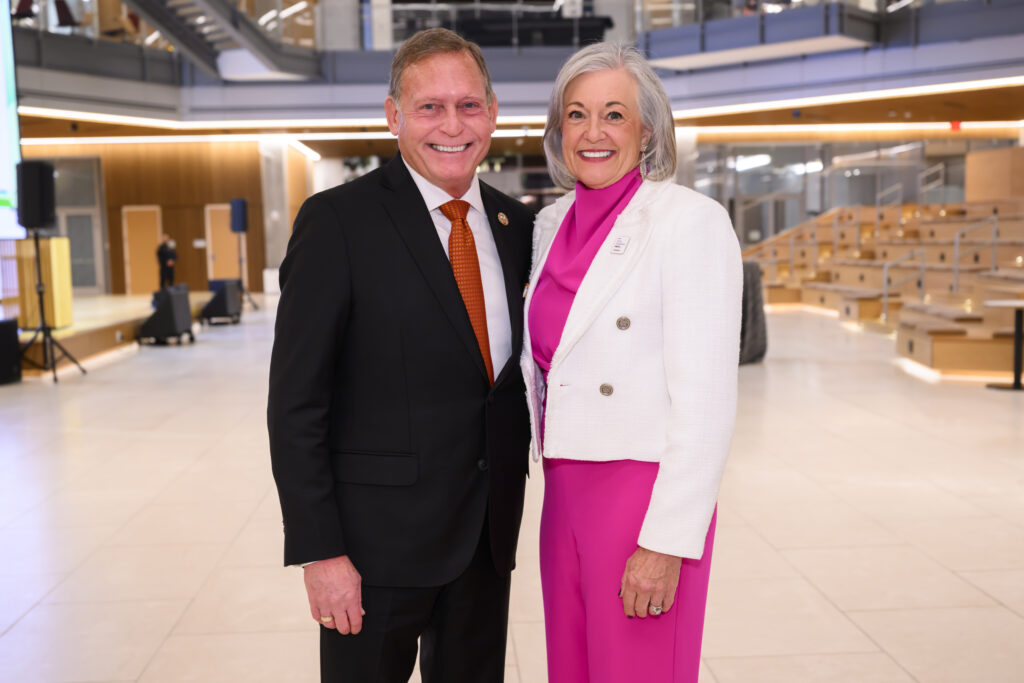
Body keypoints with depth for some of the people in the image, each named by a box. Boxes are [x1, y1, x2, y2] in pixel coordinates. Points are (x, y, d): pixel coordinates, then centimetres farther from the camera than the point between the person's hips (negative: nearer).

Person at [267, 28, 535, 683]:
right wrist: (320, 552, -15)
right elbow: (295, 404, -12)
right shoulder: (338, 220, -11)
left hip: (489, 531, 5)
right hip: (378, 535, -5)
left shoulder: (516, 223, 6)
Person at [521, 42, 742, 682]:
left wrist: (667, 543, -18)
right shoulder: (551, 224, 10)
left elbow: (706, 402, -16)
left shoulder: (693, 221, -12)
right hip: (564, 493, 7)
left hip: (646, 501, -7)